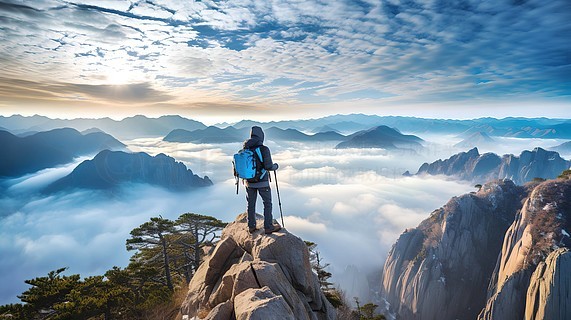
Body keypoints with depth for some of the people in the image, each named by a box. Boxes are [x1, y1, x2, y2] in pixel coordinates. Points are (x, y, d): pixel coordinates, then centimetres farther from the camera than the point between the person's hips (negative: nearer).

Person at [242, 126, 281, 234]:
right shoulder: (264, 149, -18)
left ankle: (251, 226, 25)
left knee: (251, 204, 16)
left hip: (249, 182, 5)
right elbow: (269, 166, -21)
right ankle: (268, 227, 16)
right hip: (262, 182, -5)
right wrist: (275, 166, 1)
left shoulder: (245, 149, -2)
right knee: (267, 204, 10)